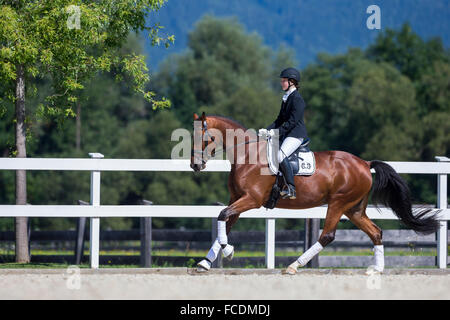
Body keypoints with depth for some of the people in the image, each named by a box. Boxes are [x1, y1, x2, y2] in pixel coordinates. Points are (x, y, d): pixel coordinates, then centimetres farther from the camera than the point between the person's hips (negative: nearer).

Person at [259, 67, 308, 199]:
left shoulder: (297, 99, -13)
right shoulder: (286, 98, 17)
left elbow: (292, 121, -19)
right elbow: (280, 119, 20)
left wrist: (277, 132, -22)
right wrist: (267, 130, 7)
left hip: (296, 134, -10)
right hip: (286, 134, 10)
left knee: (280, 155, -30)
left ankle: (291, 188, -29)